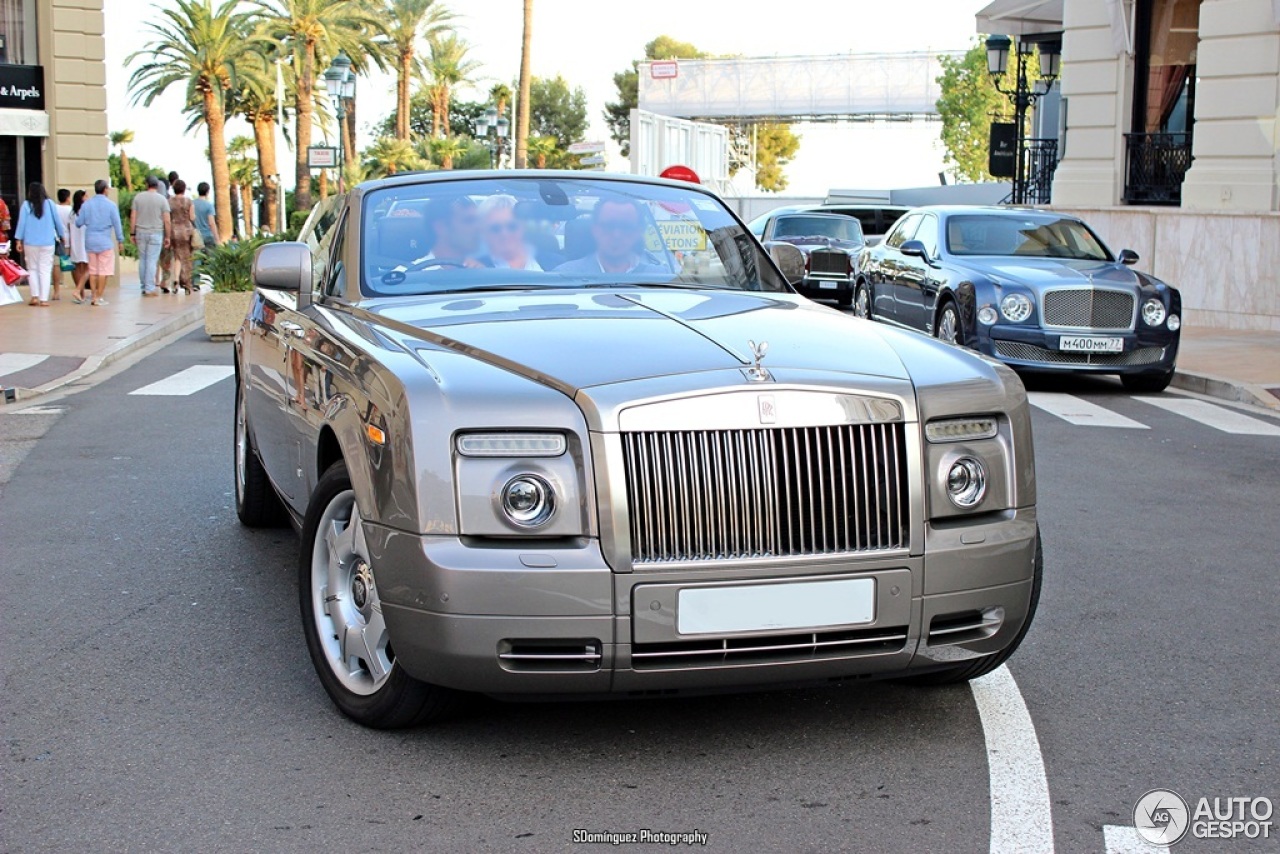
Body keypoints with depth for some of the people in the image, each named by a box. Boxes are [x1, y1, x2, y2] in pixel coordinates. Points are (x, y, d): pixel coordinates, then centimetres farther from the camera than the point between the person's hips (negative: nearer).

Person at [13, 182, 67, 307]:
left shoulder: (26, 205, -4)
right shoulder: (50, 204, -1)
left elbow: (21, 223, -2)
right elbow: (57, 221, 5)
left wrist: (18, 240, 4)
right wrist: (62, 236, 20)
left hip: (30, 243, 0)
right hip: (47, 243, 0)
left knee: (32, 269, 12)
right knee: (45, 270, 1)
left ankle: (35, 296, 3)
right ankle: (44, 298, -4)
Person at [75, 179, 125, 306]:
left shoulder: (87, 204, 4)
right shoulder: (110, 205, -5)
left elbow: (79, 222, 4)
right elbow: (116, 224, -5)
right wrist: (120, 241, 3)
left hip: (90, 242, 4)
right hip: (105, 242, -4)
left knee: (93, 270, 12)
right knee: (104, 271, -1)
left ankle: (94, 296, 12)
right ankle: (99, 297, -4)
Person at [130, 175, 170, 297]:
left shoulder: (138, 197, 3)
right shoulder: (162, 199, -4)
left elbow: (133, 217, 2)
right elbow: (167, 220, -6)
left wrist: (132, 233, 9)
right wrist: (167, 237, 1)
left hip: (141, 232, 3)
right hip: (156, 233, -3)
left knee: (142, 260, 11)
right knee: (152, 261, -3)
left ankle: (144, 287, 16)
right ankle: (149, 289, -5)